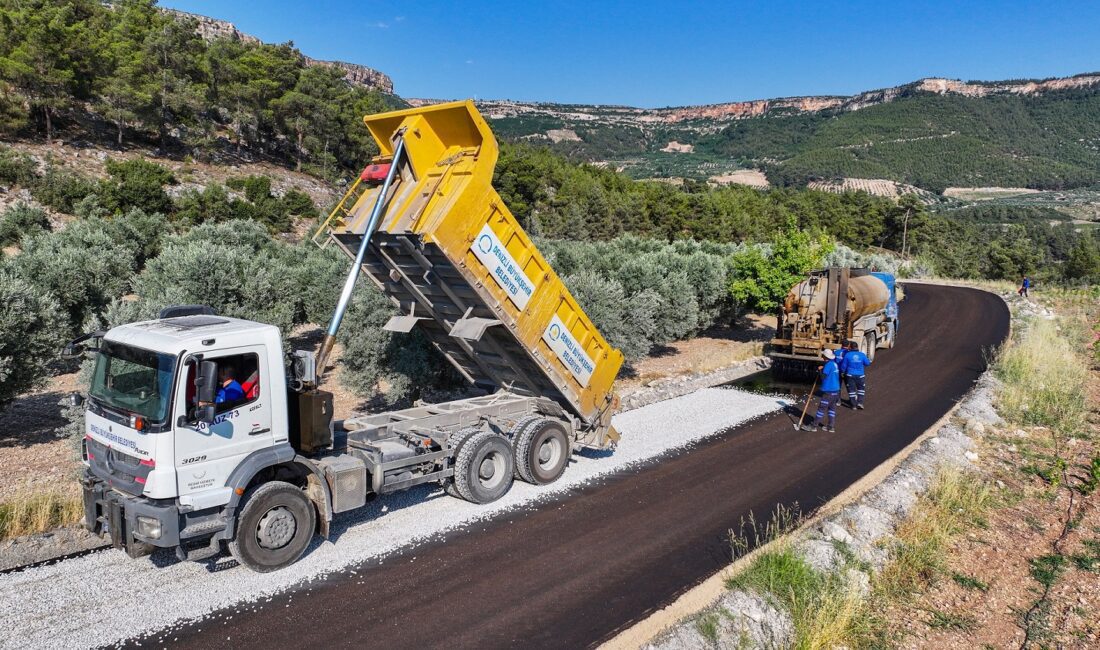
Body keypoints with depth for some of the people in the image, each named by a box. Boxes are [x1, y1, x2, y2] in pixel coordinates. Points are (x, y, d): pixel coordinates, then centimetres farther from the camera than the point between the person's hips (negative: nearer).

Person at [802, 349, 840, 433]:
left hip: (829, 391, -9)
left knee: (822, 408, -4)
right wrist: (823, 369, 9)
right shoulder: (834, 364, 9)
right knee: (832, 408, 13)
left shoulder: (828, 364, -17)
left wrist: (821, 370, 0)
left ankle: (814, 426, 1)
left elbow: (823, 376, -16)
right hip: (836, 389, 9)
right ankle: (831, 427, 17)